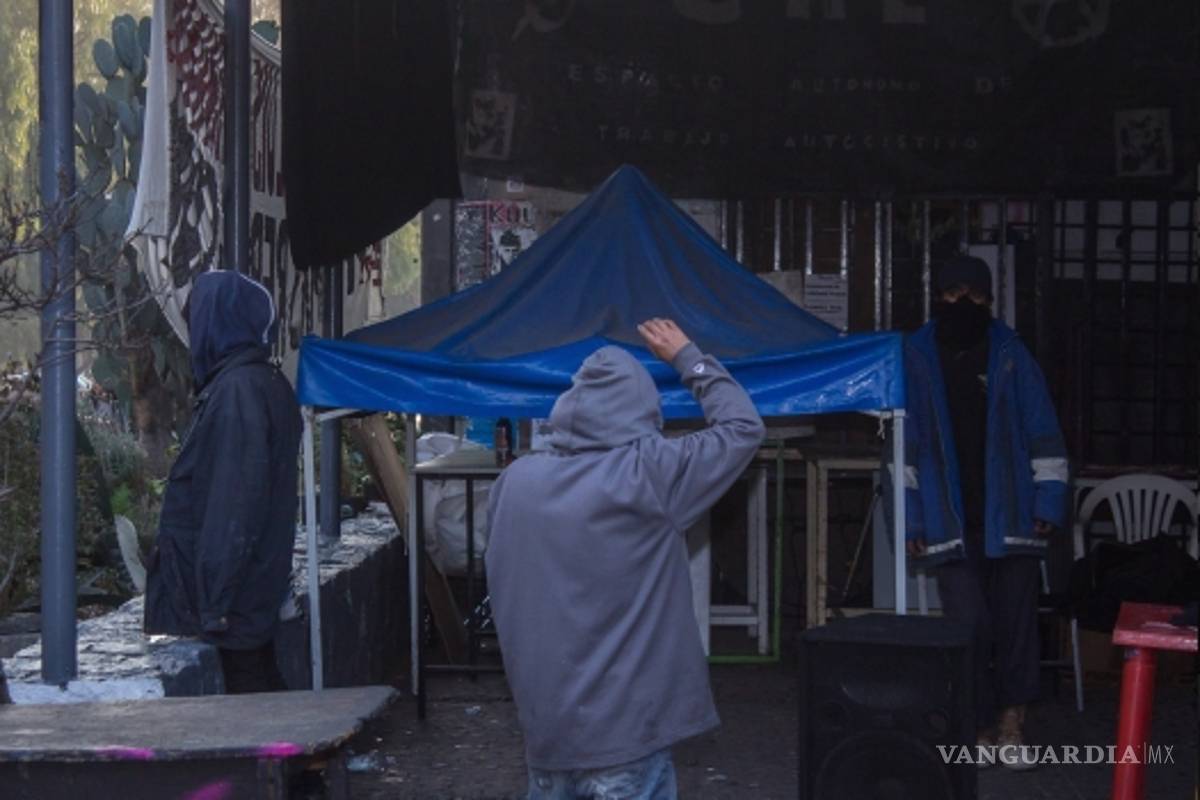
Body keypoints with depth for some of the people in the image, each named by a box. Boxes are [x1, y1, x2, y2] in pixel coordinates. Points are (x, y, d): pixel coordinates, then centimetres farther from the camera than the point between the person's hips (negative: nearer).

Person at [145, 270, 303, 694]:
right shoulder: (271, 383, 11)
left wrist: (215, 602, -21)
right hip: (261, 584, 9)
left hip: (235, 586, -9)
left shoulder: (235, 390, -19)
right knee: (265, 687, 13)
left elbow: (233, 503, -23)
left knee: (245, 688, -3)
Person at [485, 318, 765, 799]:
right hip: (622, 737, -5)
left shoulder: (514, 481, 0)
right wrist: (689, 359, 12)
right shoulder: (648, 474, -14)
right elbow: (744, 428, 0)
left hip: (544, 729, 5)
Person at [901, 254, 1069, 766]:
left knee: (1016, 619, 3)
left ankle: (1012, 721, 16)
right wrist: (910, 517, -1)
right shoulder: (916, 360, 2)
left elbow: (1043, 435, 4)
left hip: (1010, 517, 1)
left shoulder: (1011, 357, 3)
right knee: (970, 624, -6)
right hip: (951, 521, -1)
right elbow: (905, 444, 4)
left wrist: (1048, 503, -2)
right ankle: (979, 727, 8)